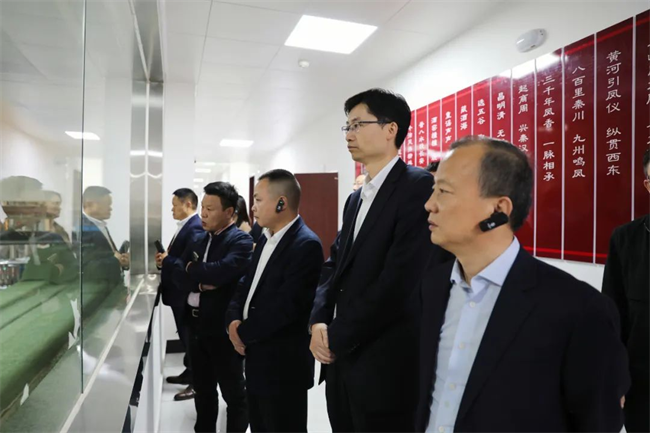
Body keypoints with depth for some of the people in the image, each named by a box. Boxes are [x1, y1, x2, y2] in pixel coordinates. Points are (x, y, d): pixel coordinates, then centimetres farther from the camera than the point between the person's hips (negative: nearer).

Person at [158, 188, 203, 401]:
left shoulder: (195, 228, -20)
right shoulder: (185, 226, 13)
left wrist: (166, 260, -18)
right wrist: (165, 259, -2)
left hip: (187, 294, -10)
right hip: (179, 292, 10)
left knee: (191, 338, 1)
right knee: (186, 337, 20)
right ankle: (190, 372, 35)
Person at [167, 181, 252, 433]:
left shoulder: (241, 241, -14)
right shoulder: (199, 240, 9)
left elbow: (220, 272, -29)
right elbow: (176, 274, 3)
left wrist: (191, 269, -10)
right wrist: (199, 283, -16)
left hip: (224, 328, -7)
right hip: (196, 325, 7)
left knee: (233, 393, 10)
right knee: (203, 390, 22)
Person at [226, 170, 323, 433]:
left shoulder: (306, 245, -21)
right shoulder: (266, 238, 9)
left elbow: (285, 307, -26)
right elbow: (246, 285, 11)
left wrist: (243, 333, -13)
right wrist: (233, 321, -7)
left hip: (283, 366, -9)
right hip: (257, 360, 9)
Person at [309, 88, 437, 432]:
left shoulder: (419, 186, -14)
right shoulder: (356, 199, 13)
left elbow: (400, 278, -23)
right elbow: (334, 265, 13)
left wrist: (337, 337, -13)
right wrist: (319, 322, -5)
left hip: (385, 364, -7)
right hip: (341, 358, 8)